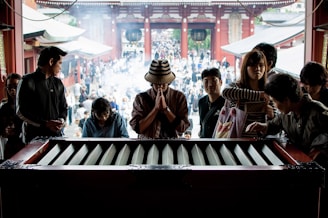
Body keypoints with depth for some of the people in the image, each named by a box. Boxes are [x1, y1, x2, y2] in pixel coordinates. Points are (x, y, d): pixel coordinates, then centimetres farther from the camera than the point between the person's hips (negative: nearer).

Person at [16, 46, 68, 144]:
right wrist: (45, 124, -17)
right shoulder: (27, 82, -6)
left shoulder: (58, 83, 12)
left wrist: (62, 120, -4)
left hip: (56, 135, 5)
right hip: (34, 136, -4)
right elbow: (21, 112, -9)